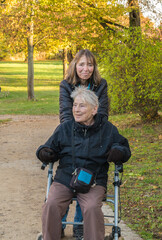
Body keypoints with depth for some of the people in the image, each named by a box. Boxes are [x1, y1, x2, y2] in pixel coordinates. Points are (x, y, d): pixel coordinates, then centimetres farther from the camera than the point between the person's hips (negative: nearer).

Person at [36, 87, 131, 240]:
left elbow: (124, 150, 16)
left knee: (92, 208, -31)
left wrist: (117, 152, -8)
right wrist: (44, 153, -5)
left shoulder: (107, 129, 8)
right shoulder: (64, 128, 10)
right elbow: (52, 147, 19)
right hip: (64, 180, 2)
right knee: (51, 205, -26)